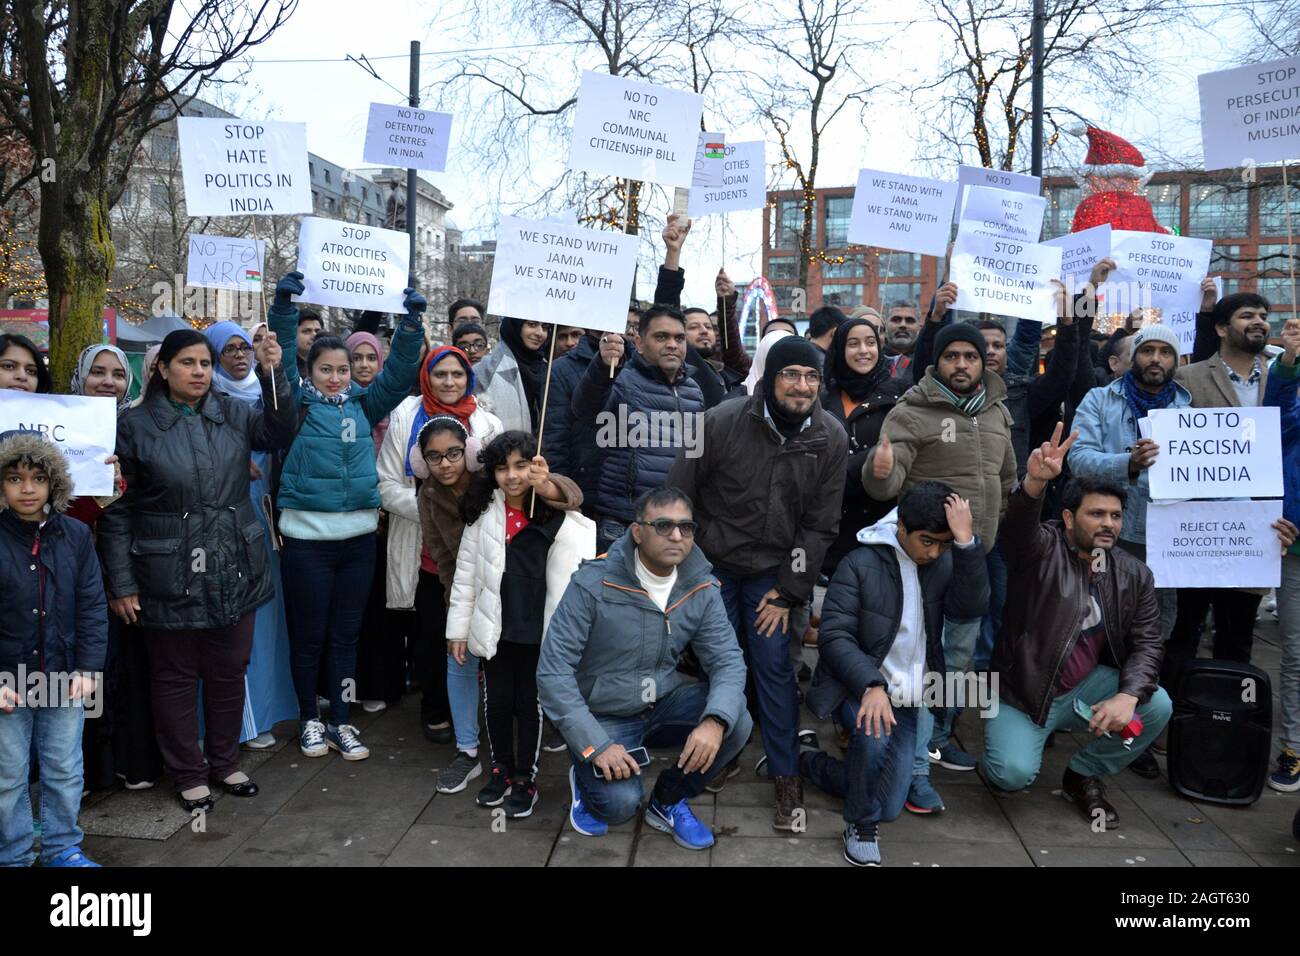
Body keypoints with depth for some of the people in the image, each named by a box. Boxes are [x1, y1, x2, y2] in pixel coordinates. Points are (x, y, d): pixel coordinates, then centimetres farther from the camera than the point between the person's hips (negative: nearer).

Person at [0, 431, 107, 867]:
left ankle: (63, 849, 31)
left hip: (64, 681, 2)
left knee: (65, 771, 13)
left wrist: (88, 669, -6)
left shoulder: (75, 536, -2)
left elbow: (92, 608, 0)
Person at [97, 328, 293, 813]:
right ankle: (189, 774, 28)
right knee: (176, 677, 11)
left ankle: (225, 762, 34)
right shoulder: (136, 424, -4)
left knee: (229, 673, 15)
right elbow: (117, 510, -4)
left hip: (236, 571, 3)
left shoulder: (233, 412, 4)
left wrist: (273, 375, -26)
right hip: (170, 577, -2)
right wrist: (120, 584, -6)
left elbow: (279, 433, -13)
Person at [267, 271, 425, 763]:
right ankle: (308, 719, 25)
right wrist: (283, 306, -20)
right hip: (307, 537, -3)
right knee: (308, 635, 8)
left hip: (358, 536, 3)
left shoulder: (363, 405, 9)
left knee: (345, 634, 12)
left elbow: (399, 370, 5)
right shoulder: (296, 405, 0)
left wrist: (412, 321, -5)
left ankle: (340, 722, 22)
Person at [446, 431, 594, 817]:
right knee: (496, 701, 16)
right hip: (494, 627, 3)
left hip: (538, 630, -3)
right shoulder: (482, 512, -1)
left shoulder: (555, 517, -11)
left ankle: (525, 778, 29)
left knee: (530, 704, 11)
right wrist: (459, 627, 3)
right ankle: (502, 770, 37)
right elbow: (466, 572, 2)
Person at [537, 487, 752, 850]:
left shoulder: (702, 589, -7)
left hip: (664, 704, 4)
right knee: (620, 803, -26)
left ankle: (668, 801, 6)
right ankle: (585, 777, 13)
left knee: (736, 721, -20)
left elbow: (728, 660, -11)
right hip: (604, 716, -4)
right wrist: (595, 745, -27)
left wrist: (715, 721, -32)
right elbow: (552, 672, -21)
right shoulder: (593, 584, -21)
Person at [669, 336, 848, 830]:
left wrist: (789, 591, -5)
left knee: (774, 667, 1)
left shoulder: (831, 439, -8)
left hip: (774, 570, 1)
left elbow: (820, 524, -3)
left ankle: (786, 776, 14)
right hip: (712, 562, -1)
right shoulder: (720, 422, -15)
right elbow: (678, 496, -7)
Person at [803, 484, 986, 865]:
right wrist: (872, 686, -35)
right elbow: (834, 637, -19)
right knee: (874, 737, -37)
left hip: (910, 699, 4)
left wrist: (966, 541, -28)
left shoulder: (945, 562, 1)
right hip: (860, 686, -4)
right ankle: (861, 827, -9)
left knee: (887, 809, 2)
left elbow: (971, 607, -18)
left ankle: (811, 762, 28)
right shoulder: (860, 563, -13)